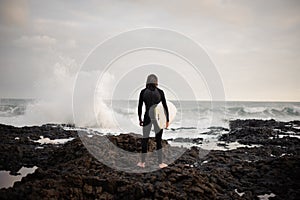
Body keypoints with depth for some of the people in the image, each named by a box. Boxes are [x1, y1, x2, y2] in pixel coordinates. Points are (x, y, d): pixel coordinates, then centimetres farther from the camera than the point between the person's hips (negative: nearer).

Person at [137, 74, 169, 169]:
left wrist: (140, 119, 11)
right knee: (158, 140, 10)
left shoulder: (143, 92, -3)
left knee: (145, 140, 13)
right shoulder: (160, 92, -4)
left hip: (147, 118, 0)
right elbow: (165, 107, -3)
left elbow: (139, 107, -1)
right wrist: (167, 120, 4)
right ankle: (160, 163, 10)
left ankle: (142, 162, 19)